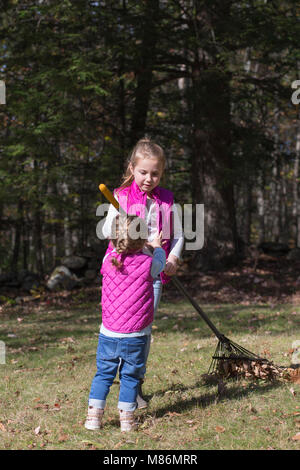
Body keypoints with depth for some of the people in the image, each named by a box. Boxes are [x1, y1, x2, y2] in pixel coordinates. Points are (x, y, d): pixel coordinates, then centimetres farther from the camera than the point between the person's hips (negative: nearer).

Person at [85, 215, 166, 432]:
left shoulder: (108, 261, -4)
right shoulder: (148, 264, -10)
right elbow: (160, 263, 14)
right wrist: (157, 246, 34)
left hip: (109, 333, 2)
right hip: (136, 336, -2)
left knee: (103, 374, 11)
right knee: (130, 376, 8)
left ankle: (94, 415, 9)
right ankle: (127, 418, 11)